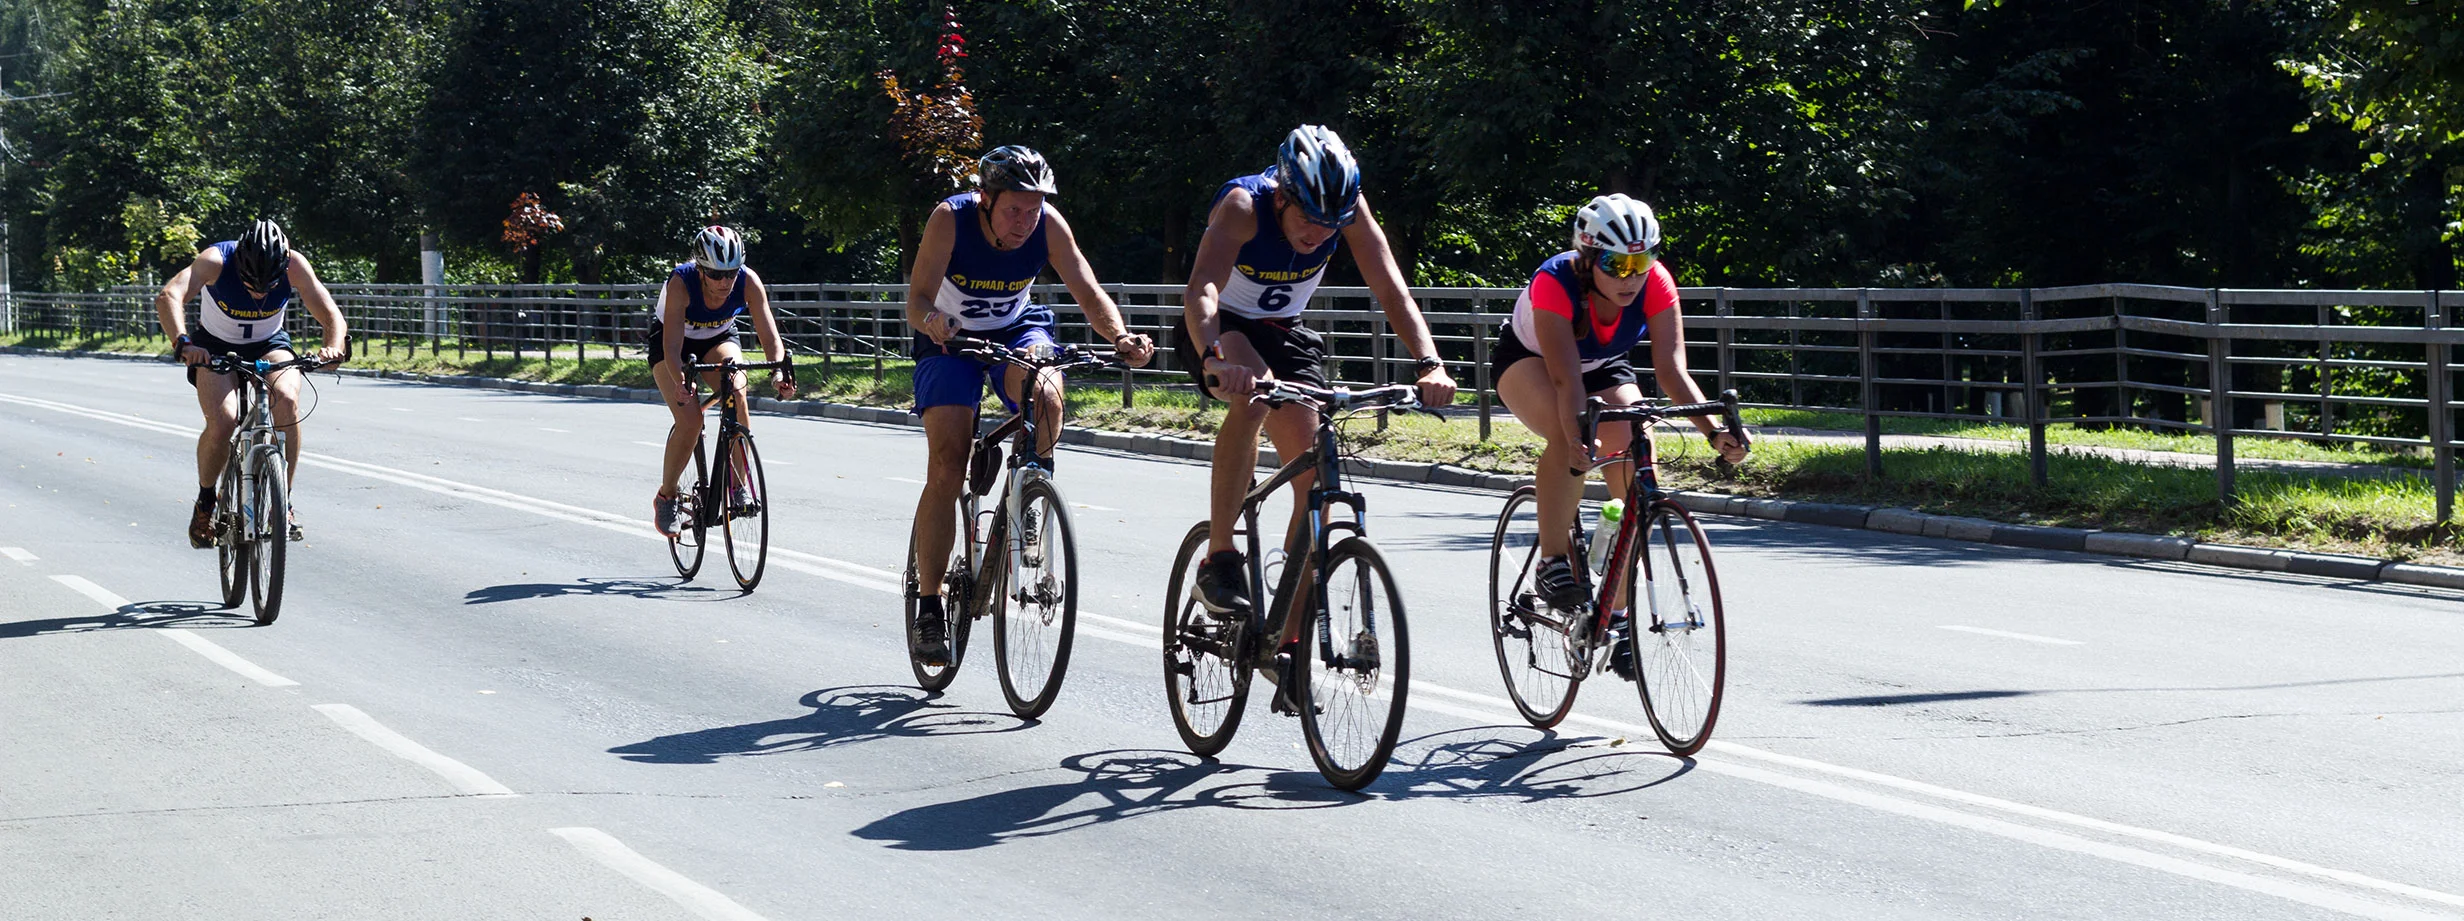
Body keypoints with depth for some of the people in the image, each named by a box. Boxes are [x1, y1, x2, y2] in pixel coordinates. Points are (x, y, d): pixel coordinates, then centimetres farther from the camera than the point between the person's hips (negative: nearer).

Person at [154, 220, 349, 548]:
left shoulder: (294, 266, -25)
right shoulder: (216, 260, -30)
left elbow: (330, 314, -27)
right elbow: (169, 297, -42)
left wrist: (333, 347, -49)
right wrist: (182, 343, -59)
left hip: (269, 346, 1)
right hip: (215, 348, -1)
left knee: (286, 399, -30)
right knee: (222, 421, -27)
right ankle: (205, 502, 0)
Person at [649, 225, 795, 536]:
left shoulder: (748, 281, -28)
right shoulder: (681, 283, -35)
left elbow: (770, 336, -29)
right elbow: (673, 347, -41)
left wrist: (779, 370, -49)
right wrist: (681, 382, -60)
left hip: (718, 339, 3)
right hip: (670, 342, -3)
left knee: (736, 393, -28)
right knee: (690, 419, -23)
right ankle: (666, 496, 0)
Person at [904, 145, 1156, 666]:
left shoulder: (1048, 226, -21)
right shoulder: (950, 219, -27)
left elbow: (1089, 294, -23)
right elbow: (917, 299, -32)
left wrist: (1121, 338, -43)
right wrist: (932, 321, -56)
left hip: (1016, 331, 2)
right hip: (951, 339, -2)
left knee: (1044, 394, -34)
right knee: (946, 467, -15)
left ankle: (1037, 482, -5)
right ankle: (928, 607, -8)